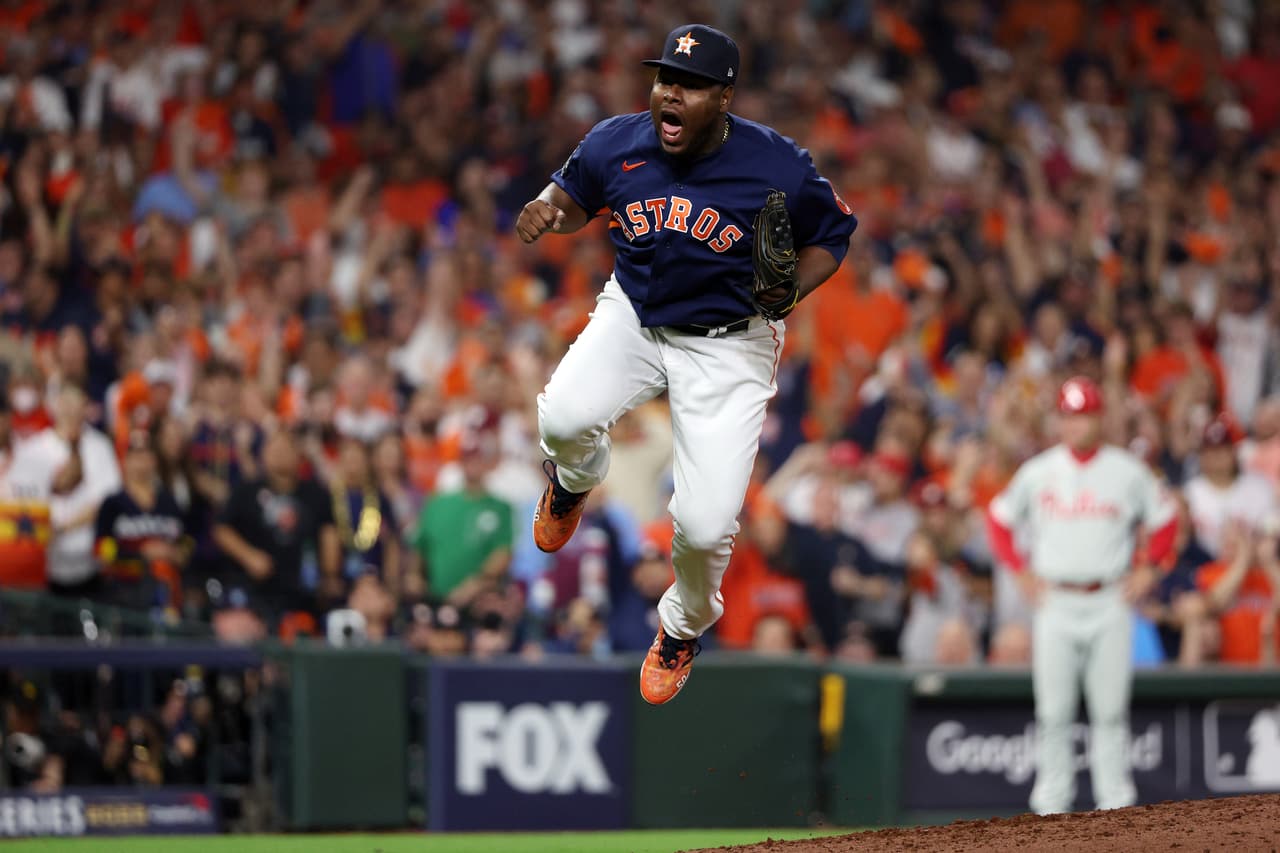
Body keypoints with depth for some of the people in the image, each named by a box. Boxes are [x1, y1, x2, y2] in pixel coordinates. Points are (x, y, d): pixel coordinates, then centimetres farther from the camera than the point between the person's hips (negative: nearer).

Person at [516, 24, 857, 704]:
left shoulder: (778, 168, -19)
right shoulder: (614, 145, -11)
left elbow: (833, 233, -2)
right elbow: (573, 194, 9)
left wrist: (794, 289, -21)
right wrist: (544, 211, -14)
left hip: (730, 345, -2)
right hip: (633, 318, 2)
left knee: (705, 527, -13)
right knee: (564, 419, -29)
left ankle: (683, 627, 23)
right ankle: (574, 480, 13)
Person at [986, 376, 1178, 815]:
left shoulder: (1128, 472, 3)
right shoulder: (1038, 472, 4)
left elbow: (1165, 520, 14)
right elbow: (999, 519, 14)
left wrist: (1146, 570, 3)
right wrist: (1023, 572, 4)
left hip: (1110, 602, 0)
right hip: (1055, 601, 0)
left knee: (1110, 708, -2)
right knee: (1054, 710, -2)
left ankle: (1115, 804, 3)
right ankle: (1052, 803, 7)